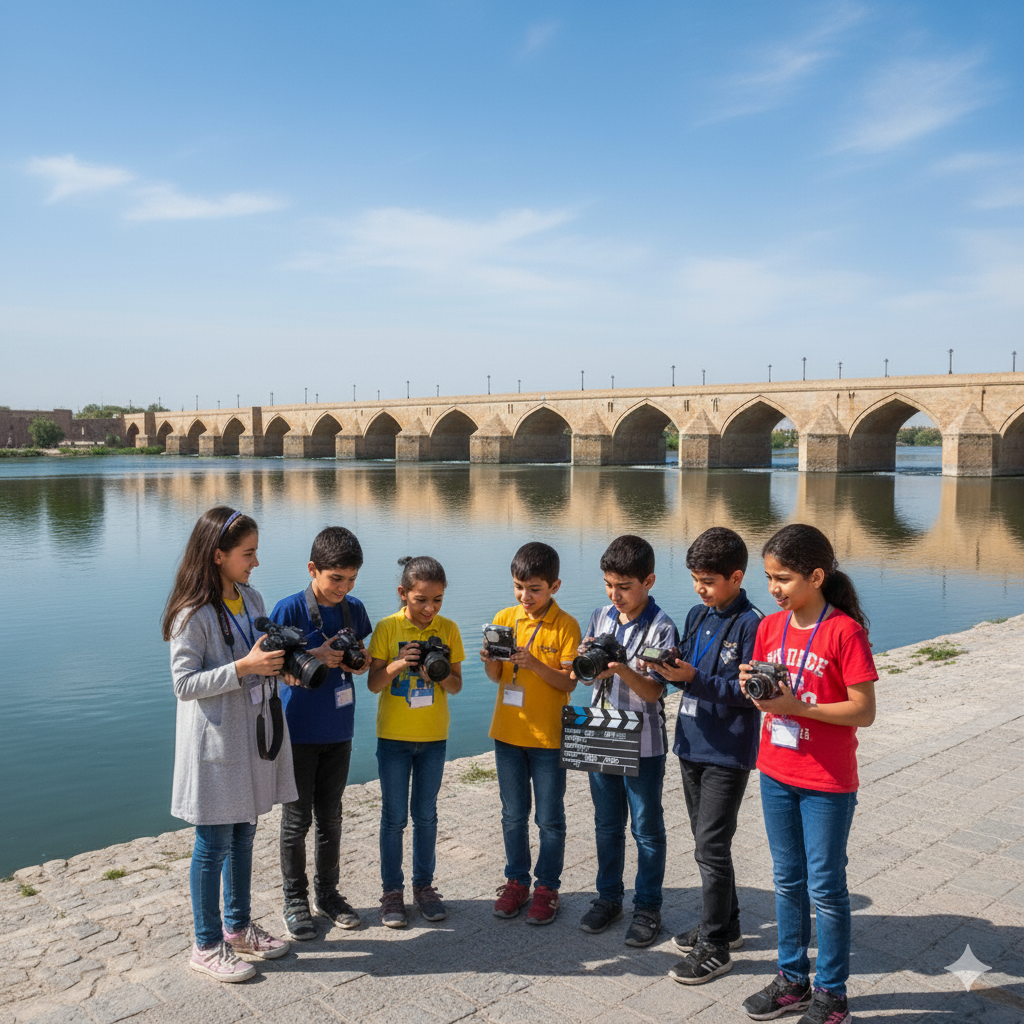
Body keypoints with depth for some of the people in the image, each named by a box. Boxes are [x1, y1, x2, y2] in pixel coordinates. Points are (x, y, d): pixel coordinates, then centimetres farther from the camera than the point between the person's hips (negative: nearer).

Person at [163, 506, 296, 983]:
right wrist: (243, 668, -26)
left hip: (253, 734, 7)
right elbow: (184, 684, -19)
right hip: (215, 745, -7)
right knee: (214, 843, 5)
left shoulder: (252, 599, 5)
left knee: (243, 836, 18)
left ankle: (238, 927, 34)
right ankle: (207, 945, 21)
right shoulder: (194, 614, -18)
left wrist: (279, 665, -4)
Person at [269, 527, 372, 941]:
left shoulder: (354, 609, 2)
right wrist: (316, 657, -25)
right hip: (298, 731, -4)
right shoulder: (290, 609, -13)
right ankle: (295, 900, 22)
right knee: (297, 819, 6)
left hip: (338, 731, 4)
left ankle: (327, 892, 30)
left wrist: (361, 661, -9)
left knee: (330, 816, 15)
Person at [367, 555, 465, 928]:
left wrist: (440, 674, -20)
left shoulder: (448, 629, -2)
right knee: (394, 817, 6)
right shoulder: (387, 628, -8)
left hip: (433, 736, 2)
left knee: (425, 814, 11)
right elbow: (373, 684, -8)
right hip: (393, 735, -2)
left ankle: (424, 885, 26)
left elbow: (457, 685, 1)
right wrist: (397, 665, -25)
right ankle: (392, 891, 20)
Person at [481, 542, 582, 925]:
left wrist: (534, 664, -27)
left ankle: (547, 887, 23)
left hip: (548, 736, -3)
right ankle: (516, 882, 29)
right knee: (513, 815, 15)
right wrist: (490, 660, -17)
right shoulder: (504, 619, 1)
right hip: (507, 732, 4)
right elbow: (496, 677, 4)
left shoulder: (566, 626, -9)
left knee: (549, 818, 8)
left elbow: (569, 683, -13)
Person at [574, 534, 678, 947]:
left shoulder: (661, 628, -13)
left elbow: (653, 691, -16)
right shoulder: (601, 618, 3)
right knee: (607, 824, 17)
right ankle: (608, 897, 32)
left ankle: (648, 908, 22)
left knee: (646, 829, 9)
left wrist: (621, 669, -33)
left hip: (643, 745, -5)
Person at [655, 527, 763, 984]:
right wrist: (671, 669, -8)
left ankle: (714, 947, 10)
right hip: (692, 745, 8)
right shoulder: (697, 615, 8)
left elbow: (748, 692, -19)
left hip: (728, 753, -8)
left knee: (711, 848, -3)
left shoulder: (751, 624, -14)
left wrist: (694, 678, -25)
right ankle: (725, 923, 35)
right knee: (707, 843, 18)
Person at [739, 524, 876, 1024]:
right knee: (787, 880, 17)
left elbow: (864, 711, -17)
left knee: (825, 887, 6)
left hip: (827, 782, -6)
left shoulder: (845, 631, -17)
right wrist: (753, 687, -11)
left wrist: (797, 707, -24)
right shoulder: (769, 627, 2)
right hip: (776, 774, 6)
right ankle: (793, 980, 33)